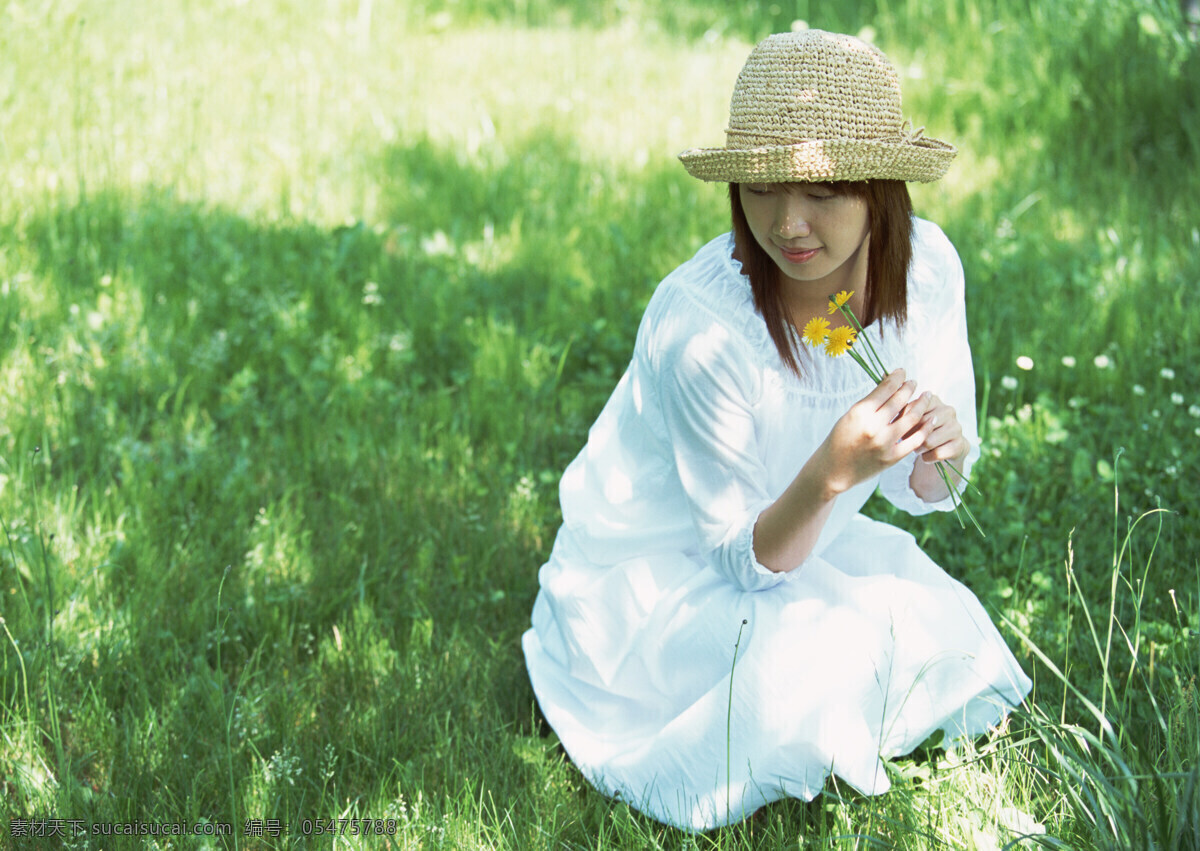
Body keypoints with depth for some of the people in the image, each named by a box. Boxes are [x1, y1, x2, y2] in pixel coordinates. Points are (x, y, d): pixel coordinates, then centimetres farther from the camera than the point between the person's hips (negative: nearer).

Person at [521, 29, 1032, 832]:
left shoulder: (925, 264, -15)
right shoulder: (699, 322, -32)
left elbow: (921, 487, -2)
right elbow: (748, 560, -22)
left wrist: (945, 441, -27)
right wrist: (832, 474, -42)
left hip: (799, 549, 6)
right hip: (656, 577, -6)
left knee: (943, 658, -14)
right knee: (821, 667, -30)